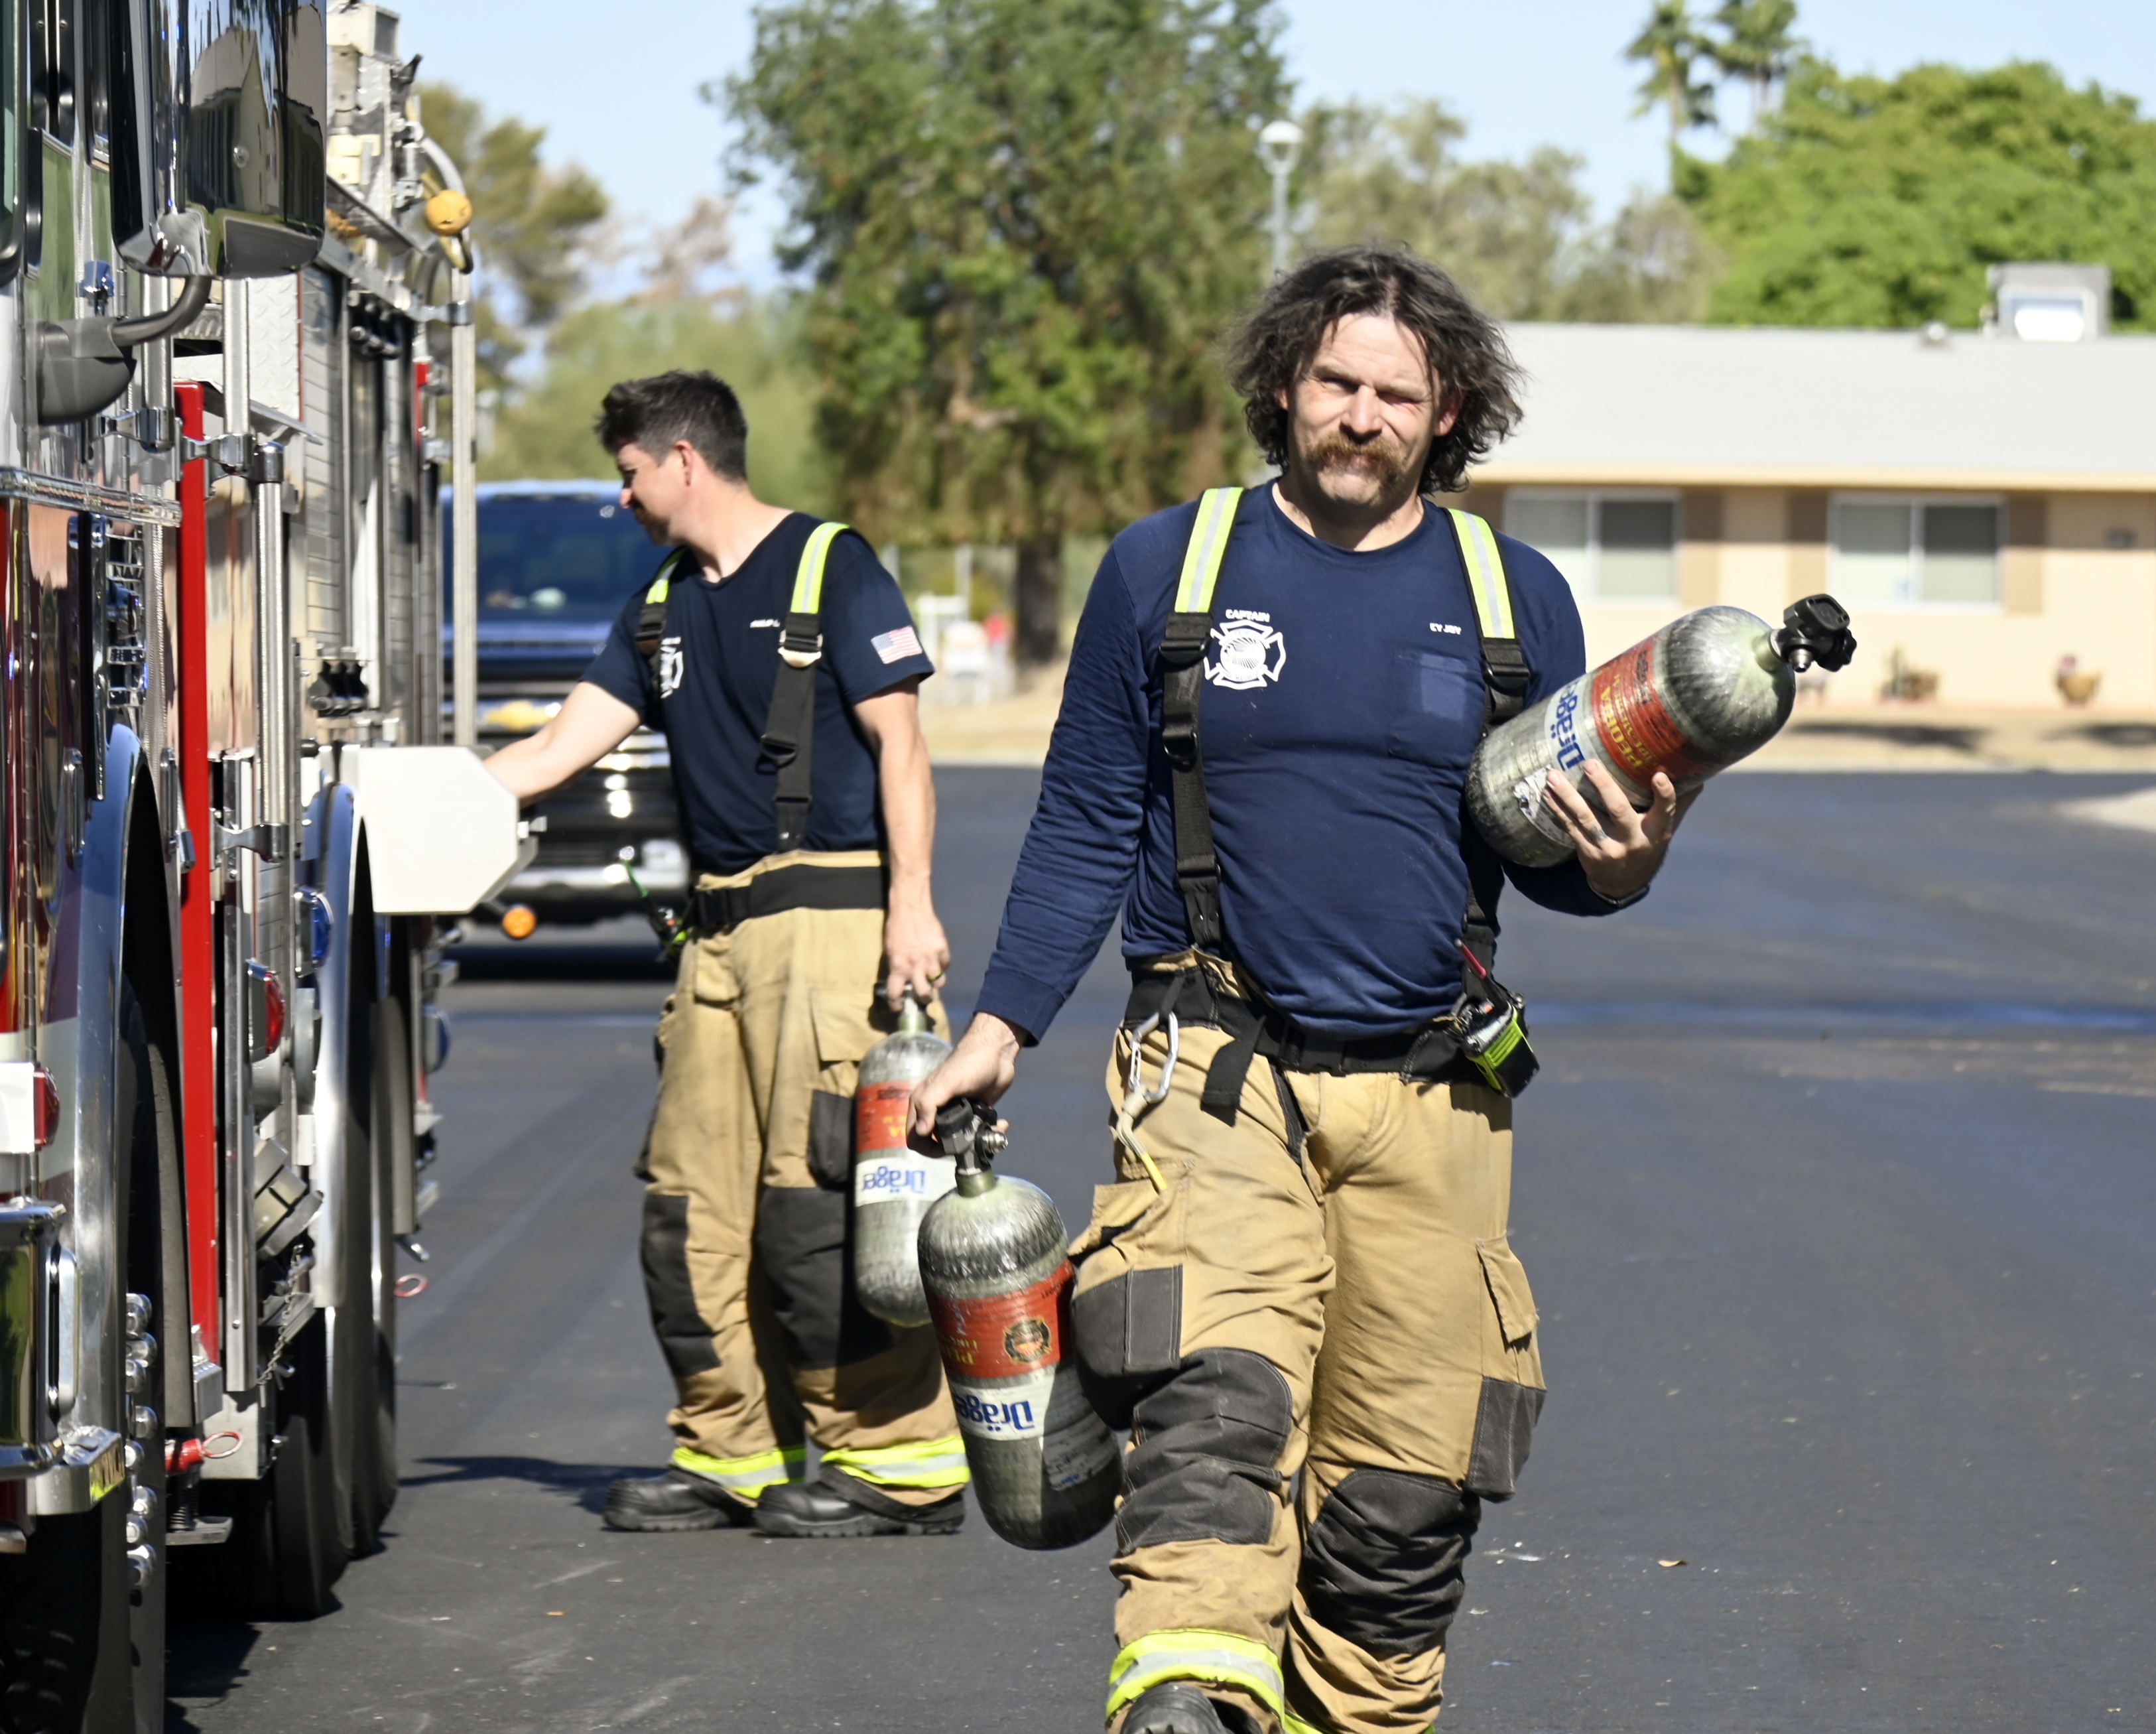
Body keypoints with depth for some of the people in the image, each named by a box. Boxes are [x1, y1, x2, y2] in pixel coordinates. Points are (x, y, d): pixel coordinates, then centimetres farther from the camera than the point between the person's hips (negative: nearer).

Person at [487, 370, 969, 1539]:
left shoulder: (831, 569, -2)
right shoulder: (662, 609, 19)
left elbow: (899, 742, -7)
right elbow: (563, 748, 18)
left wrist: (910, 904, -15)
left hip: (829, 914, -8)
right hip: (720, 930, 8)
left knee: (819, 1199, -11)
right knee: (690, 1202, 5)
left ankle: (901, 1463, -6)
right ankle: (733, 1453, 13)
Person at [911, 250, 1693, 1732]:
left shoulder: (1517, 600, 10)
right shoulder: (1165, 571, 7)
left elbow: (1549, 850, 15)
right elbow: (1087, 827, 11)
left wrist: (1618, 871, -8)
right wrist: (1000, 1028, 4)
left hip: (1430, 1098, 3)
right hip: (1220, 1069, -2)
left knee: (1400, 1497, 4)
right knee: (1217, 1399, -25)